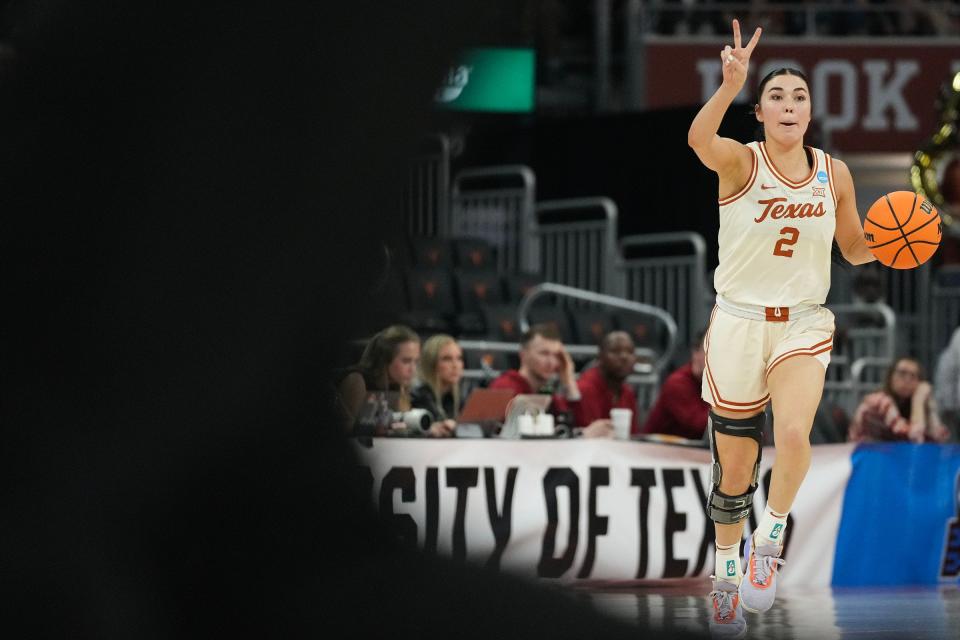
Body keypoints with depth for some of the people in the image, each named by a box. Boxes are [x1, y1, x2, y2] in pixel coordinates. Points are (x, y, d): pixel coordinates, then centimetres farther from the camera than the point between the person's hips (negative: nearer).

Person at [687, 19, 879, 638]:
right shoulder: (741, 162, -11)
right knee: (734, 468, 7)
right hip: (739, 324, -1)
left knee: (794, 432, -27)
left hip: (805, 325, 1)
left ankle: (770, 539, -2)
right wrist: (731, 85, -53)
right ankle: (727, 576, 31)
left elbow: (855, 248, 15)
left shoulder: (834, 173, 1)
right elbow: (700, 139, -35)